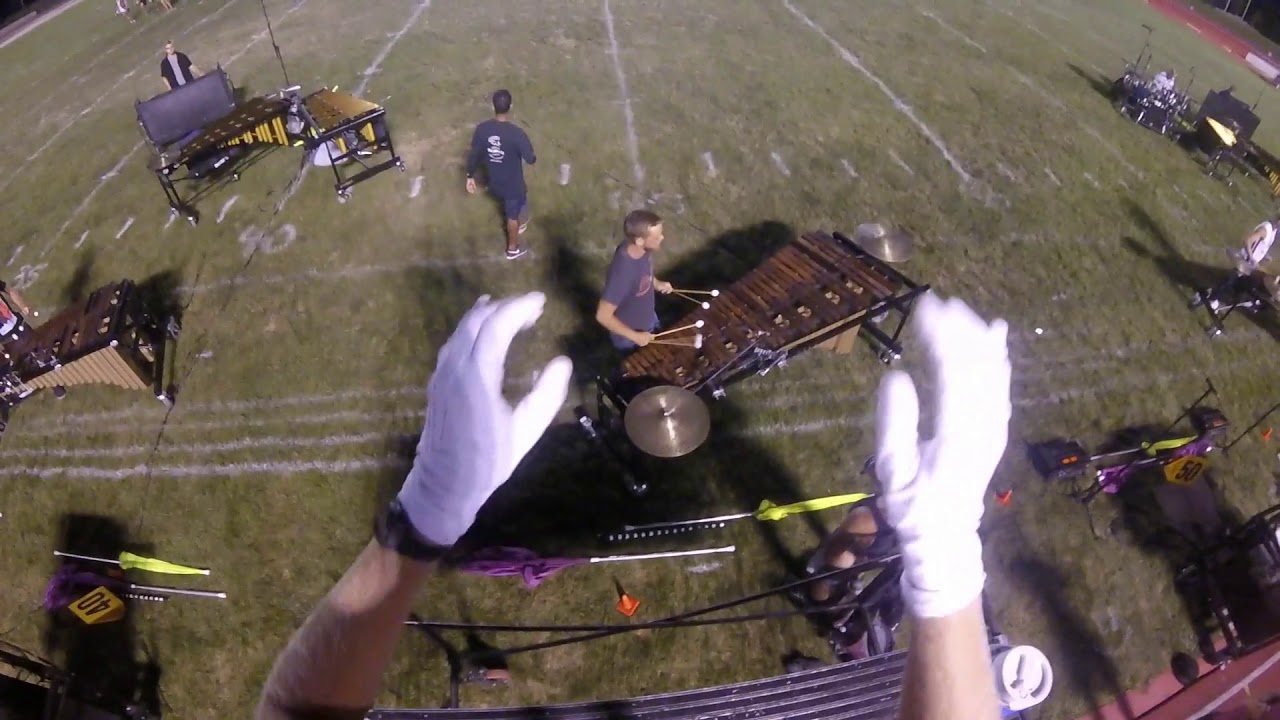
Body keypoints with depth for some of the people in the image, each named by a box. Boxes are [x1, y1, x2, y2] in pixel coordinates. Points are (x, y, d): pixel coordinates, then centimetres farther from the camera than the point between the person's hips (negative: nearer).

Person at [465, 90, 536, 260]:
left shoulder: (482, 129, -18)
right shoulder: (516, 134, -31)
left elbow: (474, 155, -7)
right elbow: (530, 159, -20)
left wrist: (470, 176, 8)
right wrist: (534, 157, 4)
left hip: (494, 182, 4)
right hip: (513, 184, -4)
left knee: (508, 207, 35)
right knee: (513, 215, 21)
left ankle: (518, 224, 64)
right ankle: (512, 249, 40)